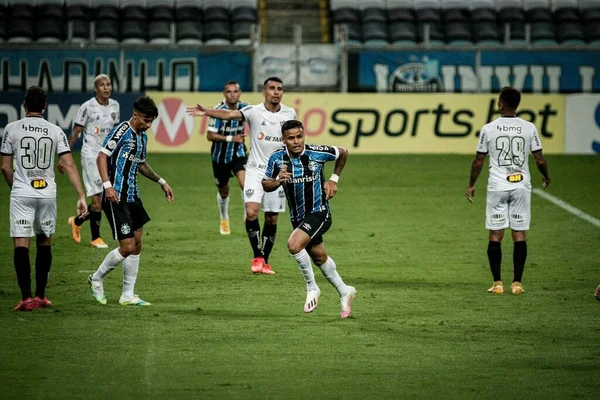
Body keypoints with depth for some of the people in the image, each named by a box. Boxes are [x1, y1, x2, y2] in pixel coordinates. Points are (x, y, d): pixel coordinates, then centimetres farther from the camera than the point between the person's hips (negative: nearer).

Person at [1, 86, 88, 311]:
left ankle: (27, 297, -15)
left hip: (21, 193, -3)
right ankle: (41, 296, 21)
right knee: (44, 243, 16)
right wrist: (81, 197, -4)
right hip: (48, 194, 3)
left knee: (21, 245, -4)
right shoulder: (55, 131, 2)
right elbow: (69, 165, -4)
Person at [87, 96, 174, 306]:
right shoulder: (122, 131, -12)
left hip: (132, 197, 9)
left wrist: (161, 182, 30)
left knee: (137, 245, 9)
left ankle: (128, 295, 16)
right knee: (127, 247, -11)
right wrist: (107, 185, -27)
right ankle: (97, 279, 11)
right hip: (116, 198, -9)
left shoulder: (142, 137, 15)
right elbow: (102, 156, -17)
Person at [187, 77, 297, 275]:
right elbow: (229, 114, -24)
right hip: (255, 169, -2)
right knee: (251, 211, -18)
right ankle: (257, 257, -5)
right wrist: (206, 112, -41)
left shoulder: (289, 114, 2)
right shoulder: (254, 111, -8)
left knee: (271, 219, 5)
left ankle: (264, 261, 17)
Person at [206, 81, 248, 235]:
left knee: (244, 182, -23)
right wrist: (231, 138, -26)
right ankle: (224, 220, 38)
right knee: (223, 191, 14)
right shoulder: (218, 110, -19)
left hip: (238, 154, 2)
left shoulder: (243, 108, -7)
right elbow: (210, 135, -20)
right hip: (220, 156, -2)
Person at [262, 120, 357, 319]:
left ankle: (312, 288, -7)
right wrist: (278, 181, -20)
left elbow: (343, 153, 3)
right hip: (298, 217, 5)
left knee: (294, 245, -27)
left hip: (318, 213, -5)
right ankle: (344, 292, 41)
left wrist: (334, 179, 2)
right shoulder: (277, 158, -10)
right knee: (319, 257, 19)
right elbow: (265, 184, 1)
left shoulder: (317, 152, -17)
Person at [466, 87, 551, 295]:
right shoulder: (529, 128, -3)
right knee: (519, 234, 5)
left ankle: (497, 283, 2)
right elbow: (540, 160, 0)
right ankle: (517, 282, 3)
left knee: (495, 235, 4)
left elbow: (478, 161, 1)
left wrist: (471, 185, 15)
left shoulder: (488, 129, -5)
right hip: (521, 186, 1)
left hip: (497, 186, -1)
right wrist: (546, 177, 21)